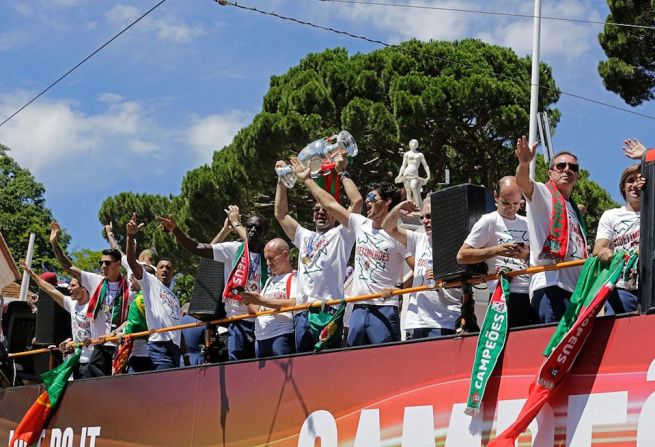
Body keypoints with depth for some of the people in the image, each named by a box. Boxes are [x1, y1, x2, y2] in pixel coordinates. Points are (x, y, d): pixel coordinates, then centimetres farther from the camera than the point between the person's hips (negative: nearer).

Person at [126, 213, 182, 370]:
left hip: (175, 346, 7)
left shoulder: (174, 297, 30)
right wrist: (131, 236, -17)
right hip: (159, 344, -7)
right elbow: (131, 261, -3)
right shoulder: (149, 282, 12)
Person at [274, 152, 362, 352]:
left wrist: (342, 173, 5)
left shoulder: (340, 235, 9)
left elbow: (357, 201, -2)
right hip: (302, 313, 6)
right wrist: (281, 180, 25)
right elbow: (280, 213, 29)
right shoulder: (305, 237, 27)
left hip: (329, 311, -6)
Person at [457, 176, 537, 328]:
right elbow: (462, 256, -5)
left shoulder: (527, 224, 17)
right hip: (505, 294, -6)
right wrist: (495, 251, -15)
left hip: (531, 293, 6)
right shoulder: (489, 221, 1)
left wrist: (527, 255, -6)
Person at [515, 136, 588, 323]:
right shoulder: (542, 193, 7)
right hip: (549, 282, -8)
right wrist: (524, 163, -37)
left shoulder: (574, 210, 31)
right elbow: (523, 182, -16)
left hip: (575, 285, 8)